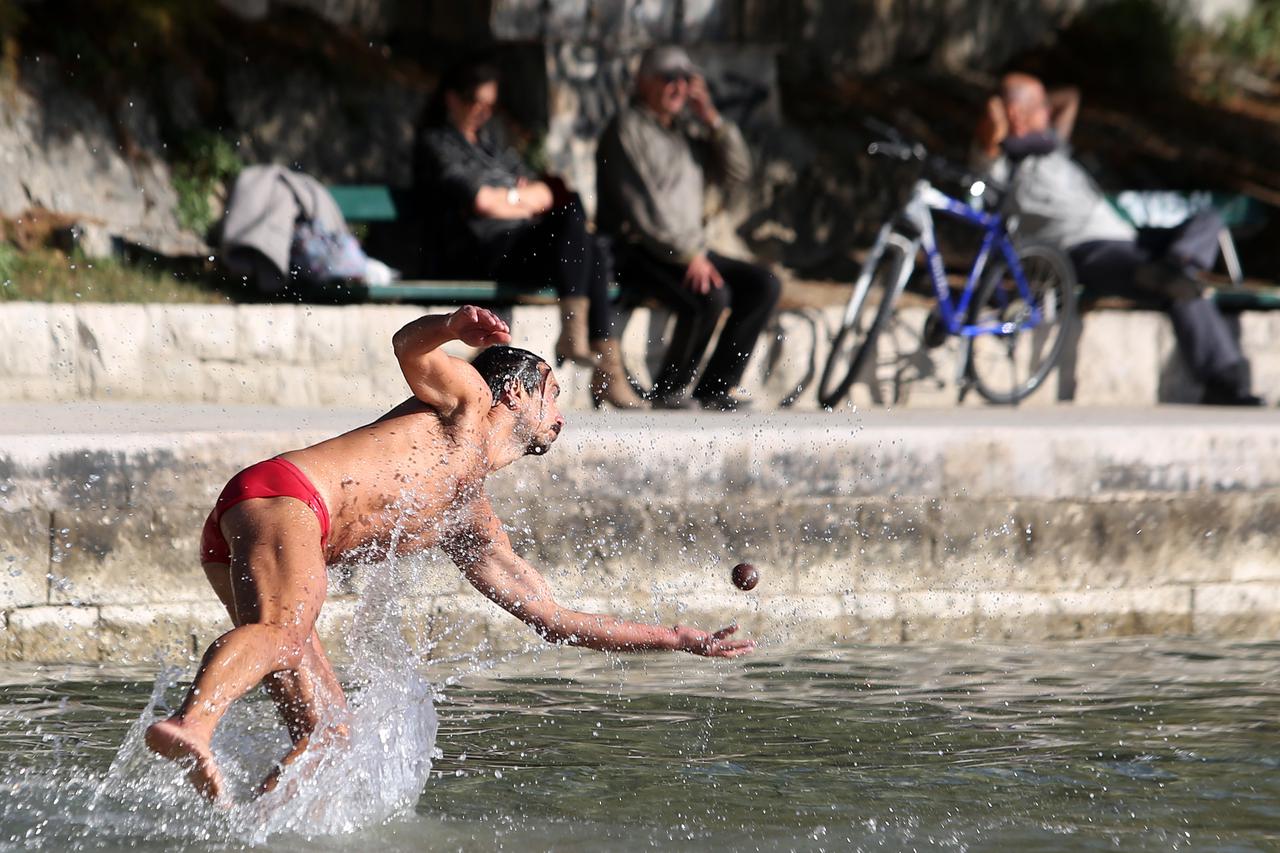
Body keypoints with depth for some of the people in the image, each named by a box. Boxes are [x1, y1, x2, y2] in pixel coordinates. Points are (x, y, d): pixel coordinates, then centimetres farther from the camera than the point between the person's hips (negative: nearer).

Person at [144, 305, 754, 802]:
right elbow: (409, 347, -6)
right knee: (285, 623, -36)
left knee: (326, 733, 1)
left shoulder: (473, 525, 32)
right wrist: (454, 327, -29)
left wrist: (678, 640, 41)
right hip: (279, 494, -9)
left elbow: (556, 620, 37)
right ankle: (190, 725, -62)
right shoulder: (469, 397, 14)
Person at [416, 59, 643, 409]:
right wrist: (524, 200, 7)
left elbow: (545, 194, 18)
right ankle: (573, 331, -35)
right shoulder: (435, 144, 7)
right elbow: (481, 201, -9)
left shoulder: (489, 142, 31)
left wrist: (504, 199, -2)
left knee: (597, 253, -19)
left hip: (522, 247, 8)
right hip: (481, 253, -8)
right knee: (573, 211, -26)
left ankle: (607, 372, -24)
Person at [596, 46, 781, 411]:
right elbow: (642, 207, -16)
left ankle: (716, 387, -8)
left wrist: (712, 119, 0)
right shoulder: (627, 129, -6)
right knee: (711, 295, -31)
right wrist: (690, 255, -21)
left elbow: (735, 173, 11)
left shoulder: (687, 129, 19)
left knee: (763, 284, -8)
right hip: (638, 253, -8)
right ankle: (668, 390, -15)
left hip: (689, 251, 8)